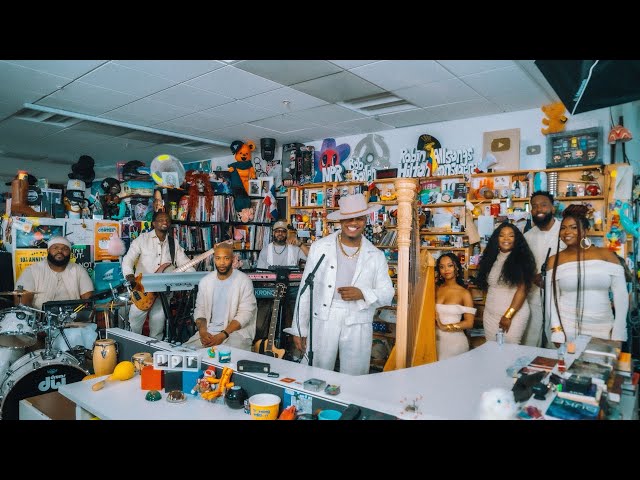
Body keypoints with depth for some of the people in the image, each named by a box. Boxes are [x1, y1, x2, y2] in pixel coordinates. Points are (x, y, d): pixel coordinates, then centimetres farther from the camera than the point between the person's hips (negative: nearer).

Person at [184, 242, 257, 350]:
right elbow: (199, 310, 12)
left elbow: (245, 314, -11)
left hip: (236, 330, -4)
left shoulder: (244, 281, -6)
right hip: (209, 330, 5)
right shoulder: (205, 281, 9)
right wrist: (202, 331, -8)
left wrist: (223, 335, -20)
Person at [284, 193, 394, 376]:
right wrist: (299, 330, 4)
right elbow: (306, 289, 4)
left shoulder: (376, 256, 6)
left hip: (358, 327, 1)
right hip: (322, 322, -1)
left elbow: (387, 294, 7)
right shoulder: (320, 247, 3)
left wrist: (362, 294, -14)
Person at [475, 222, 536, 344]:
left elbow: (522, 290, -13)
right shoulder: (491, 258, 8)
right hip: (490, 314, 5)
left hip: (514, 314, -4)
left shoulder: (521, 259, -7)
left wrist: (508, 315, -15)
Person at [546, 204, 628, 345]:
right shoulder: (555, 260, 1)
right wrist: (557, 331, -7)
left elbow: (621, 294, 0)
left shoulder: (606, 255, 1)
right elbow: (551, 298, 0)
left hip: (602, 329, 1)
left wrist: (619, 331, -4)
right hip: (567, 329, 0)